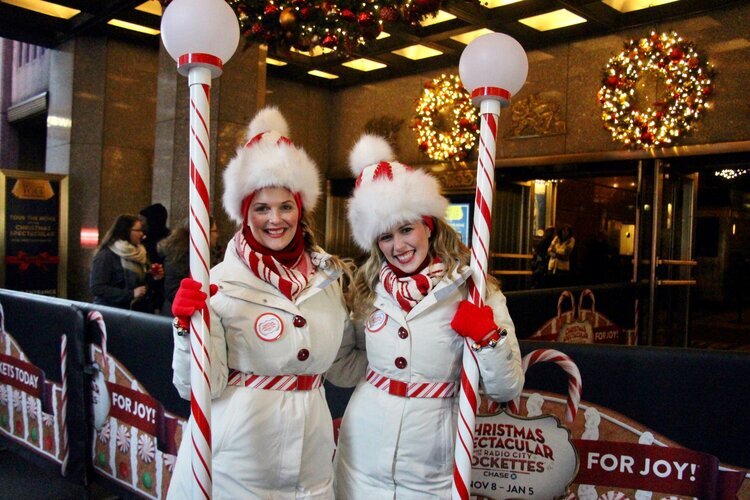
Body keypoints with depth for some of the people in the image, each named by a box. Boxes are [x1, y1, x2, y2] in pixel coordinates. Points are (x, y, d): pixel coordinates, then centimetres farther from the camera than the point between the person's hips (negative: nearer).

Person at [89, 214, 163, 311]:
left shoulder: (138, 252, 10)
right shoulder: (106, 255, -11)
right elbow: (97, 288, -18)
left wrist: (153, 278, 1)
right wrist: (131, 294, -23)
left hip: (138, 311, 6)